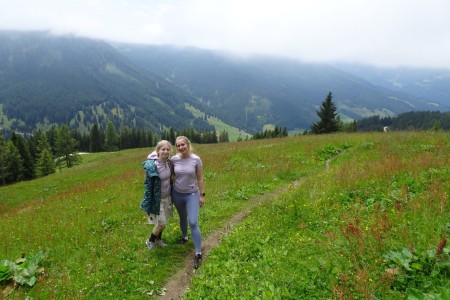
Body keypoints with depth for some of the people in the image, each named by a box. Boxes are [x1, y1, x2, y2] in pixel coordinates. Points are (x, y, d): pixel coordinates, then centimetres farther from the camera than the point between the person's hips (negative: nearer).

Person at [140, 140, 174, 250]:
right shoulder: (152, 165, -24)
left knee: (163, 221, 18)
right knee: (161, 223, 2)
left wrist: (171, 197, 16)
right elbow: (148, 186, -19)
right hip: (157, 199, -6)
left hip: (167, 197, 6)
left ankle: (158, 239, 43)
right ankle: (150, 240, 29)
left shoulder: (169, 163, -3)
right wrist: (148, 206, -15)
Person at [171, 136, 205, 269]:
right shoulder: (173, 159, -10)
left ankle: (198, 253, 2)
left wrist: (202, 195, -5)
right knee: (182, 218, 23)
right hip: (177, 194, 3)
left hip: (192, 195, -3)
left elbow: (200, 178, -6)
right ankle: (184, 236, 52)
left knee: (193, 223, -9)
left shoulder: (196, 159, -15)